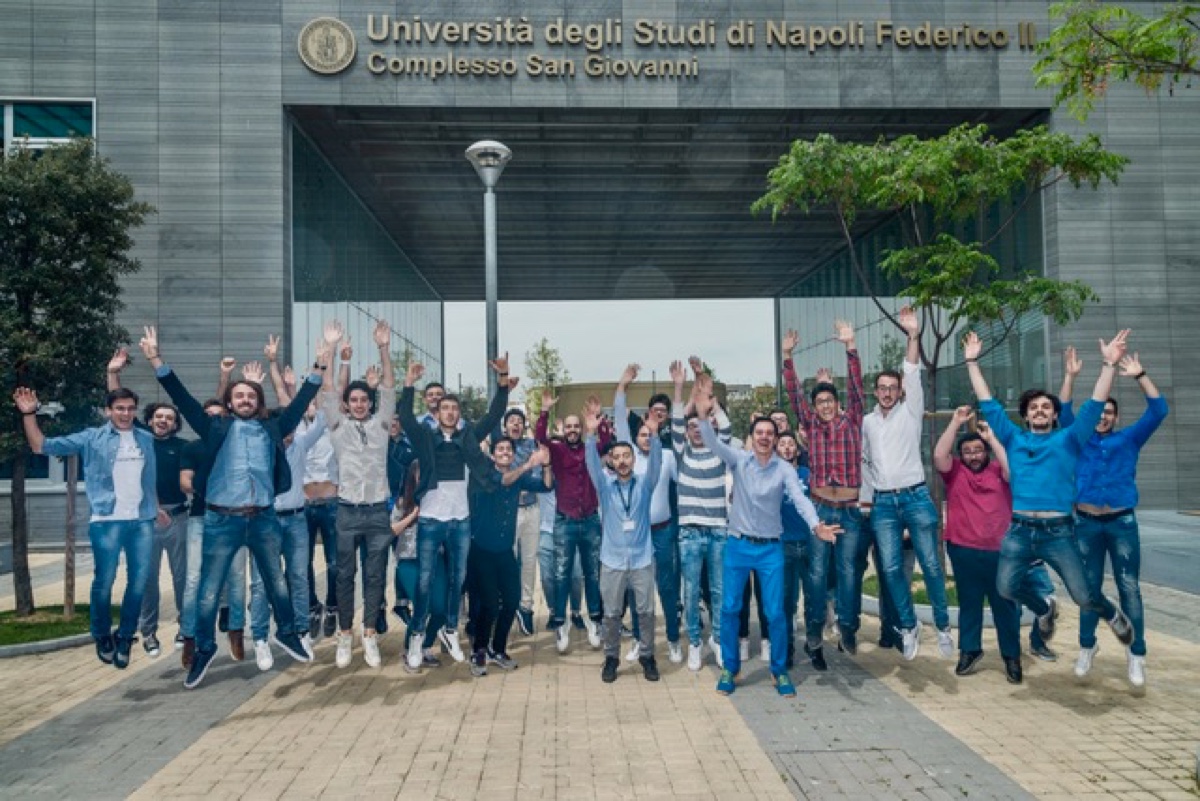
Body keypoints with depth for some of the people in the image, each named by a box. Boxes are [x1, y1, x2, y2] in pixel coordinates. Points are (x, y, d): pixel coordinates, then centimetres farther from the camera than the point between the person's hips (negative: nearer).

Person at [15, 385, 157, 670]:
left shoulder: (147, 439, 9)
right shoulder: (91, 438, 0)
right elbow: (42, 446, -3)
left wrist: (157, 507, 11)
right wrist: (29, 414, -16)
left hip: (143, 521, 3)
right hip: (107, 521, -3)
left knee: (139, 582, 7)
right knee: (104, 582, 2)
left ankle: (125, 637, 23)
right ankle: (102, 636, 24)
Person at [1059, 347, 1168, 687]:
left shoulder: (1129, 439, 9)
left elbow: (1158, 410, 1)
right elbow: (1064, 411, 2)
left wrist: (1140, 376, -6)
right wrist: (1070, 375, -5)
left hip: (1122, 523, -1)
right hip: (1086, 523, 1)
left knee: (1129, 588, -1)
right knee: (1089, 587, 8)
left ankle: (1136, 654, 6)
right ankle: (1087, 646, 18)